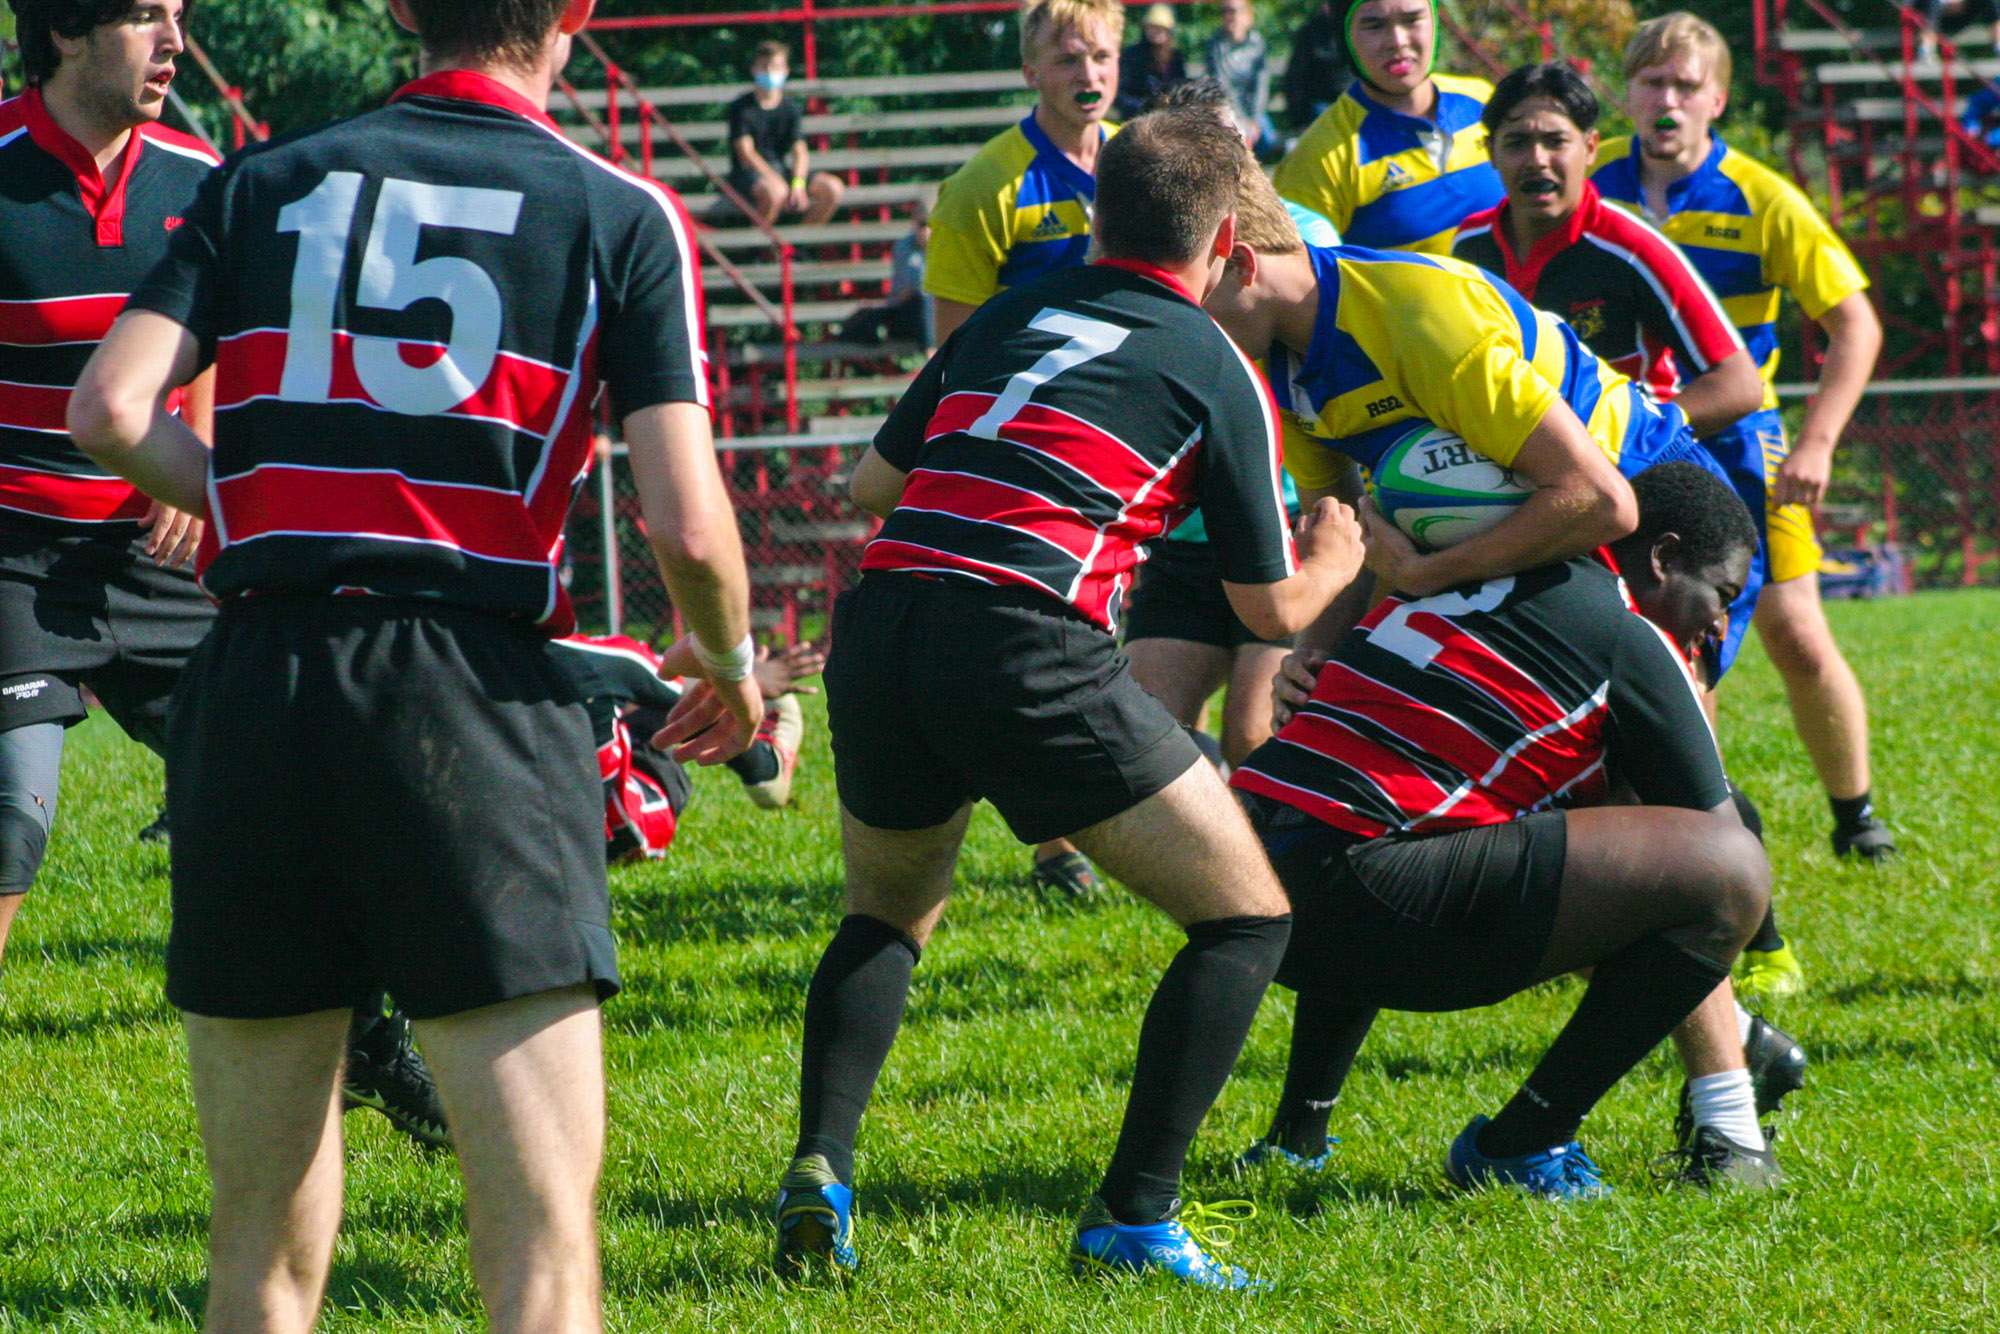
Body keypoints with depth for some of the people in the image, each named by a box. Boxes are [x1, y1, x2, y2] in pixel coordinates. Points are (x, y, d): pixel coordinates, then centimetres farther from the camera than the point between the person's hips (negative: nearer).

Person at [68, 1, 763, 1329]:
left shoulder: (262, 182, 13)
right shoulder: (621, 215, 5)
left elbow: (110, 409, 1)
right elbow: (687, 523, -4)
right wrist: (733, 667, 16)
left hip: (250, 684, 3)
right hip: (473, 695, -3)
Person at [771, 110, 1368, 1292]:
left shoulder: (1009, 319, 23)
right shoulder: (1217, 371, 10)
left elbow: (874, 481, 30)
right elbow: (1271, 608, 14)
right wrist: (1332, 565, 37)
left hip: (879, 627, 5)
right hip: (1031, 651, -5)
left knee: (888, 919, 30)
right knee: (1247, 916, 9)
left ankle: (821, 1167, 7)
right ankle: (1134, 1219, 0)